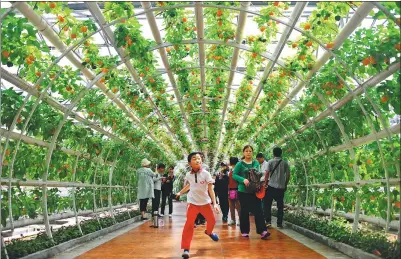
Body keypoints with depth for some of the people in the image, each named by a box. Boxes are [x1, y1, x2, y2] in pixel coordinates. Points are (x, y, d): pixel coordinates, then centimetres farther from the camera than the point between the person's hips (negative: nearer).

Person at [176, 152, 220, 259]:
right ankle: (186, 249, -4)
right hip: (192, 203, 0)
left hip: (205, 202, 0)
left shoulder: (206, 174, -13)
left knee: (212, 221, 13)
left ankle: (208, 232, 50)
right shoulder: (188, 175, -4)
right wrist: (180, 193, 27)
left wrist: (214, 203, -18)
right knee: (189, 224, -9)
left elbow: (210, 189, -13)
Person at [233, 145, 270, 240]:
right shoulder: (240, 164, -5)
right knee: (244, 211, 6)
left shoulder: (256, 163, 7)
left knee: (258, 210, -4)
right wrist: (243, 180, -23)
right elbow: (234, 175, -7)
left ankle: (262, 231, -6)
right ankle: (244, 231, 17)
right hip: (243, 191, -3)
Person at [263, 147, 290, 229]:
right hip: (281, 187, 3)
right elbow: (288, 175, 4)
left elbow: (267, 173, -8)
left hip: (271, 186, -2)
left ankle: (268, 221, -1)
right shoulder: (285, 163, 6)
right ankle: (279, 223, 10)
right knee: (280, 206, 9)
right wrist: (285, 185, 14)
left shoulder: (271, 162, -2)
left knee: (267, 204, 7)